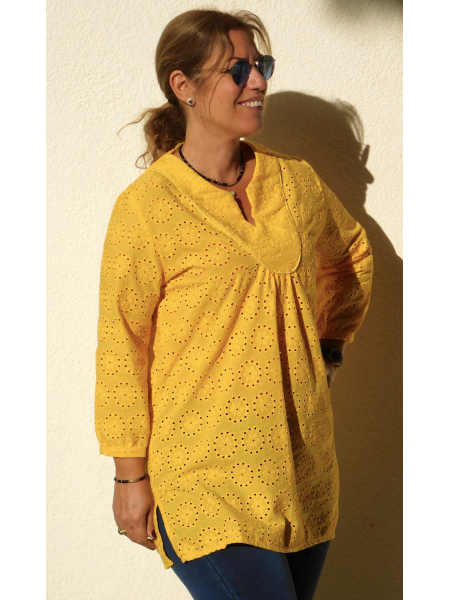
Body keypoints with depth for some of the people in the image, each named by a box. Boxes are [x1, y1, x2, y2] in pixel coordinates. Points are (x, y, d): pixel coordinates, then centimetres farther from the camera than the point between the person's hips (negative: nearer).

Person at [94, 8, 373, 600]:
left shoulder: (296, 181, 4)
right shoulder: (145, 206, -10)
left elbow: (354, 255, 24)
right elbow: (121, 348, -7)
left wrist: (330, 346, 14)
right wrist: (131, 476, -5)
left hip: (303, 462, 5)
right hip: (204, 479, -5)